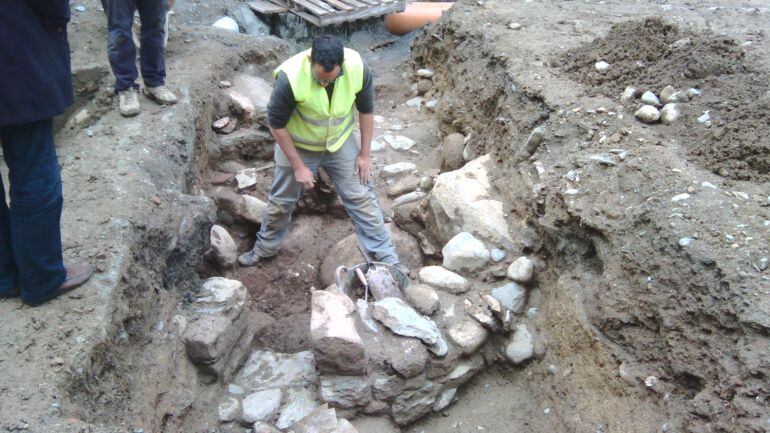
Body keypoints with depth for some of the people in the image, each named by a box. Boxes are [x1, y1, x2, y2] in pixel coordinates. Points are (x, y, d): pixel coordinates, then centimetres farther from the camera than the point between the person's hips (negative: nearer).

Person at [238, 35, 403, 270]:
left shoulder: (358, 68, -26)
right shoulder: (290, 77, -34)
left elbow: (366, 109, -8)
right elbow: (276, 124, -20)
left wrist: (365, 154, -5)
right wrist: (298, 166, -17)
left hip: (341, 143, 2)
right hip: (297, 146, -1)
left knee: (362, 198, 2)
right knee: (280, 202, 15)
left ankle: (386, 258, 14)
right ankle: (265, 248, 40)